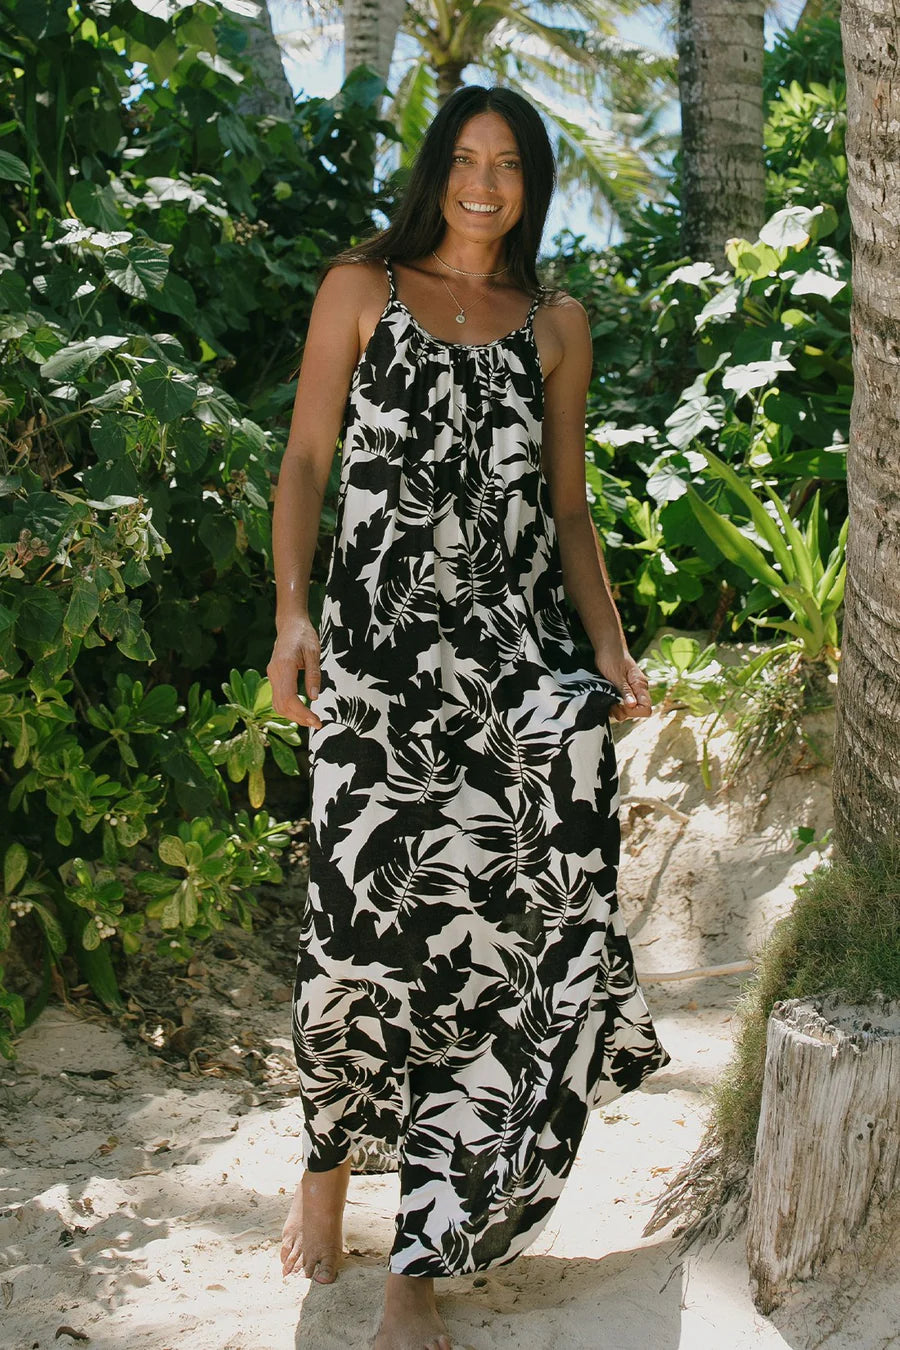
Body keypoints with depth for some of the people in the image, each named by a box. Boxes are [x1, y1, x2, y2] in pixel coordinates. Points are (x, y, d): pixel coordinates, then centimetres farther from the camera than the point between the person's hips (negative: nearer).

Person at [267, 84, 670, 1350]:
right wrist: (291, 614, -9)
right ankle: (329, 1163, 24)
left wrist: (610, 649, 5)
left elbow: (568, 504, 17)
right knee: (369, 908, -5)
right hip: (378, 646, -1)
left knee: (491, 922, -10)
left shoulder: (557, 323, 17)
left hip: (517, 652, 2)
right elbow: (306, 459, 5)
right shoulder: (361, 288, 10)